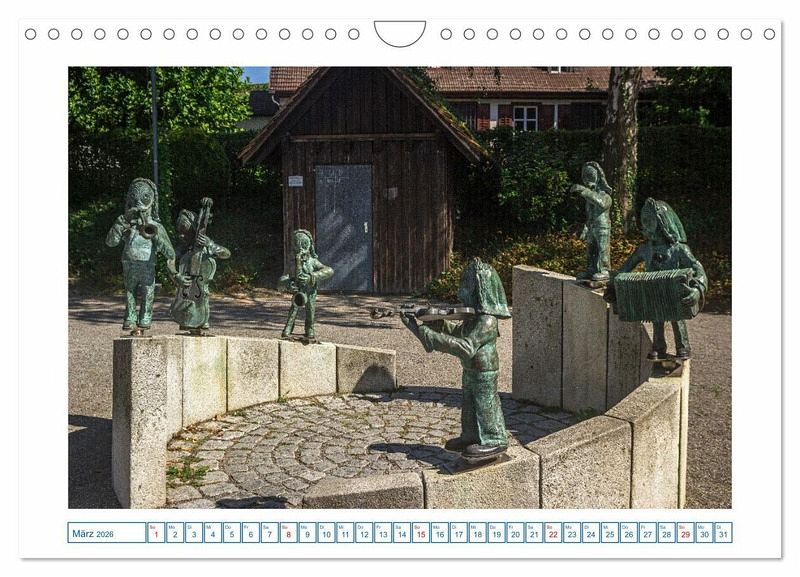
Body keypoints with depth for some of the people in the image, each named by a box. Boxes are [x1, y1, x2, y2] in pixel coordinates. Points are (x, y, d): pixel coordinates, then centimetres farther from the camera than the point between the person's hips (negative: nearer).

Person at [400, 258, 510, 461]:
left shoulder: (486, 321, -29)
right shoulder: (475, 314, 2)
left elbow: (466, 347, -37)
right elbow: (459, 332, 18)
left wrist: (425, 333, -39)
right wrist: (438, 323, -1)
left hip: (484, 373, -9)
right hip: (471, 371, 9)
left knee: (485, 405, 6)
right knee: (469, 404, 20)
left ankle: (494, 441, 21)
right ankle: (471, 436, 36)